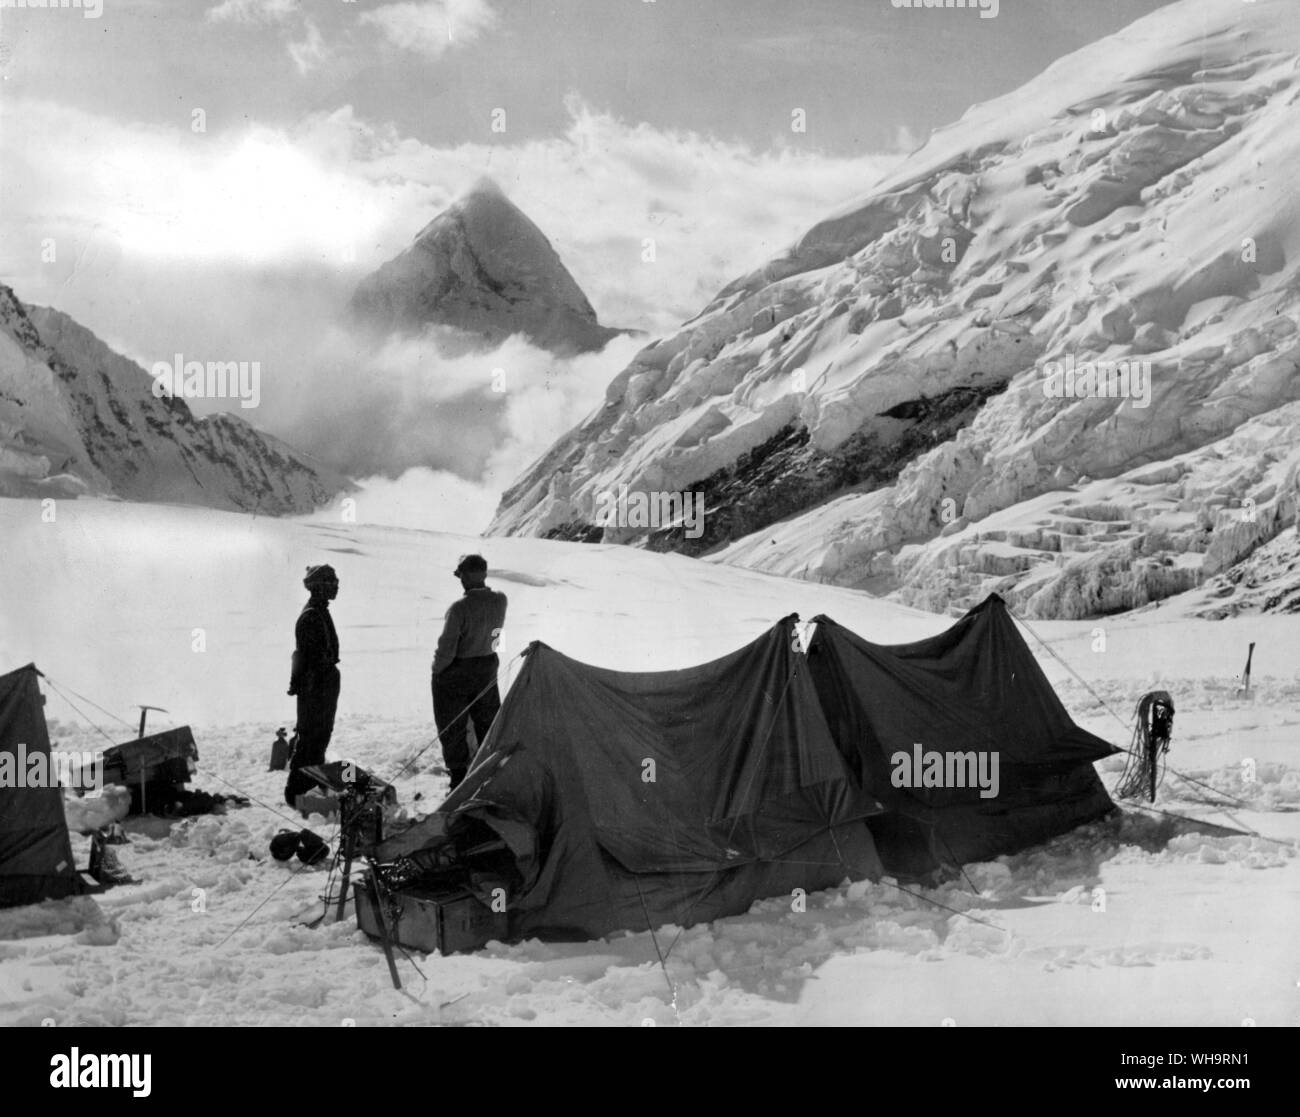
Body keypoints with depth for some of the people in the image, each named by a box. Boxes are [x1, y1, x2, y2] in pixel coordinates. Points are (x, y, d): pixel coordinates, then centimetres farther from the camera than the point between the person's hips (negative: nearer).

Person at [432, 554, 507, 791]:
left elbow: (446, 649, -24)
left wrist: (437, 669, -6)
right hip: (487, 668, 6)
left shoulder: (459, 608, -27)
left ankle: (459, 778, 12)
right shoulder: (500, 600, -9)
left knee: (452, 729, 8)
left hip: (456, 673, -6)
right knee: (489, 724, 20)